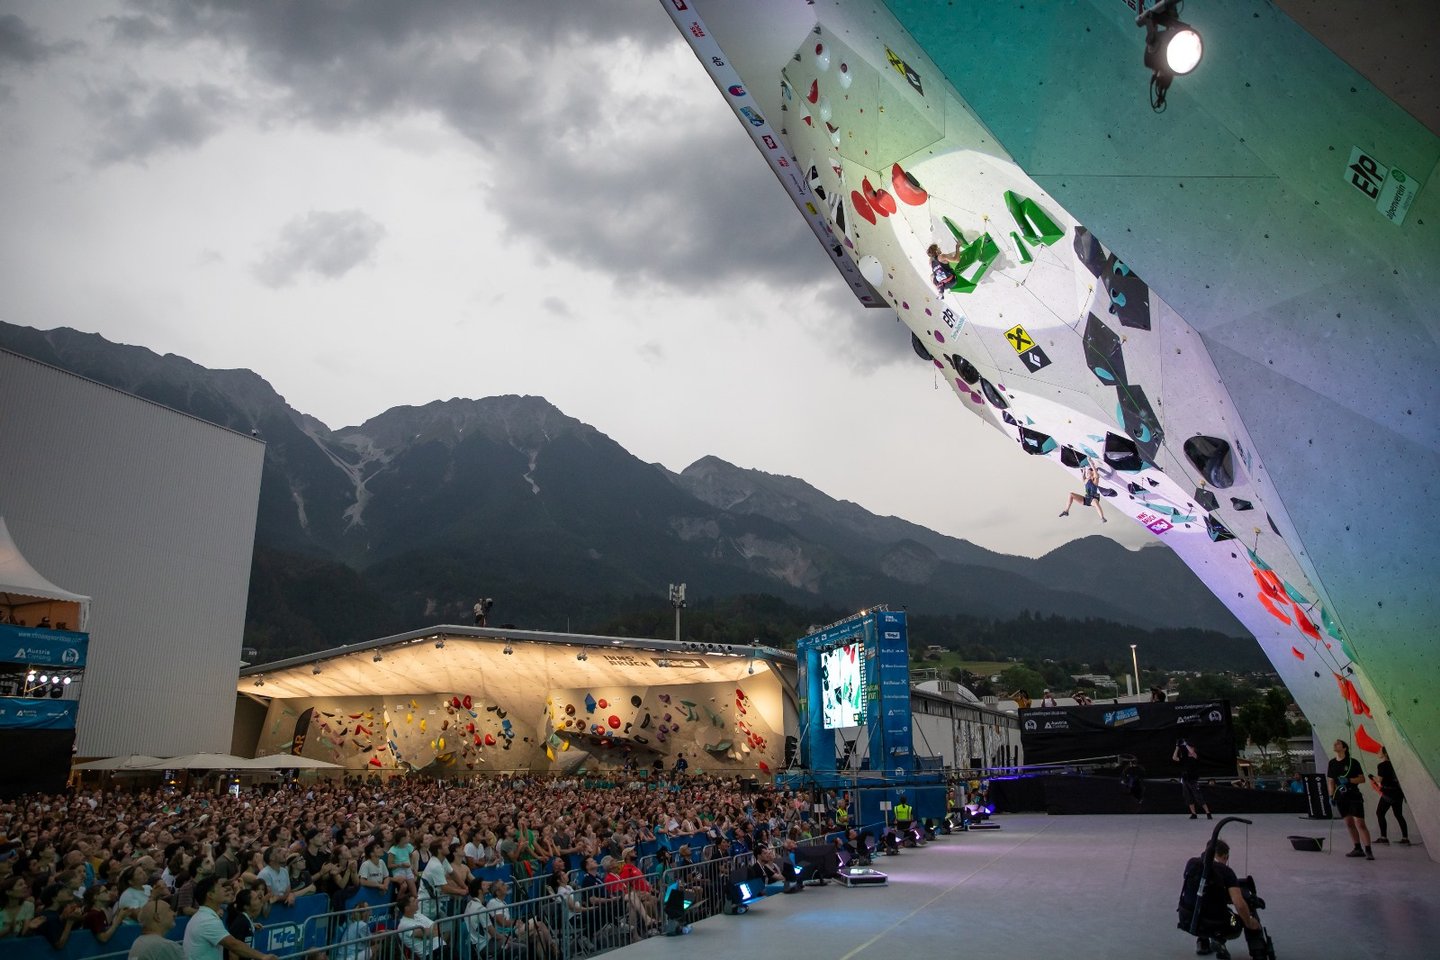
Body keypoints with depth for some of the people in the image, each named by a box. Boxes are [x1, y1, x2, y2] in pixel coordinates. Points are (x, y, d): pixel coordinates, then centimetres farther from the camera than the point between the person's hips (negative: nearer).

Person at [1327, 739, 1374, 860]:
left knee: (1360, 823, -10)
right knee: (1349, 824, 10)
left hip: (1354, 796, -5)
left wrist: (1349, 780, -20)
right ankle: (1358, 849, 19)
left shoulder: (1353, 762, -5)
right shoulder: (1332, 763, 8)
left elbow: (1362, 779, -5)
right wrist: (1331, 796, 5)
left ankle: (1368, 850, -8)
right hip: (1341, 798, 5)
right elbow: (1331, 781, 12)